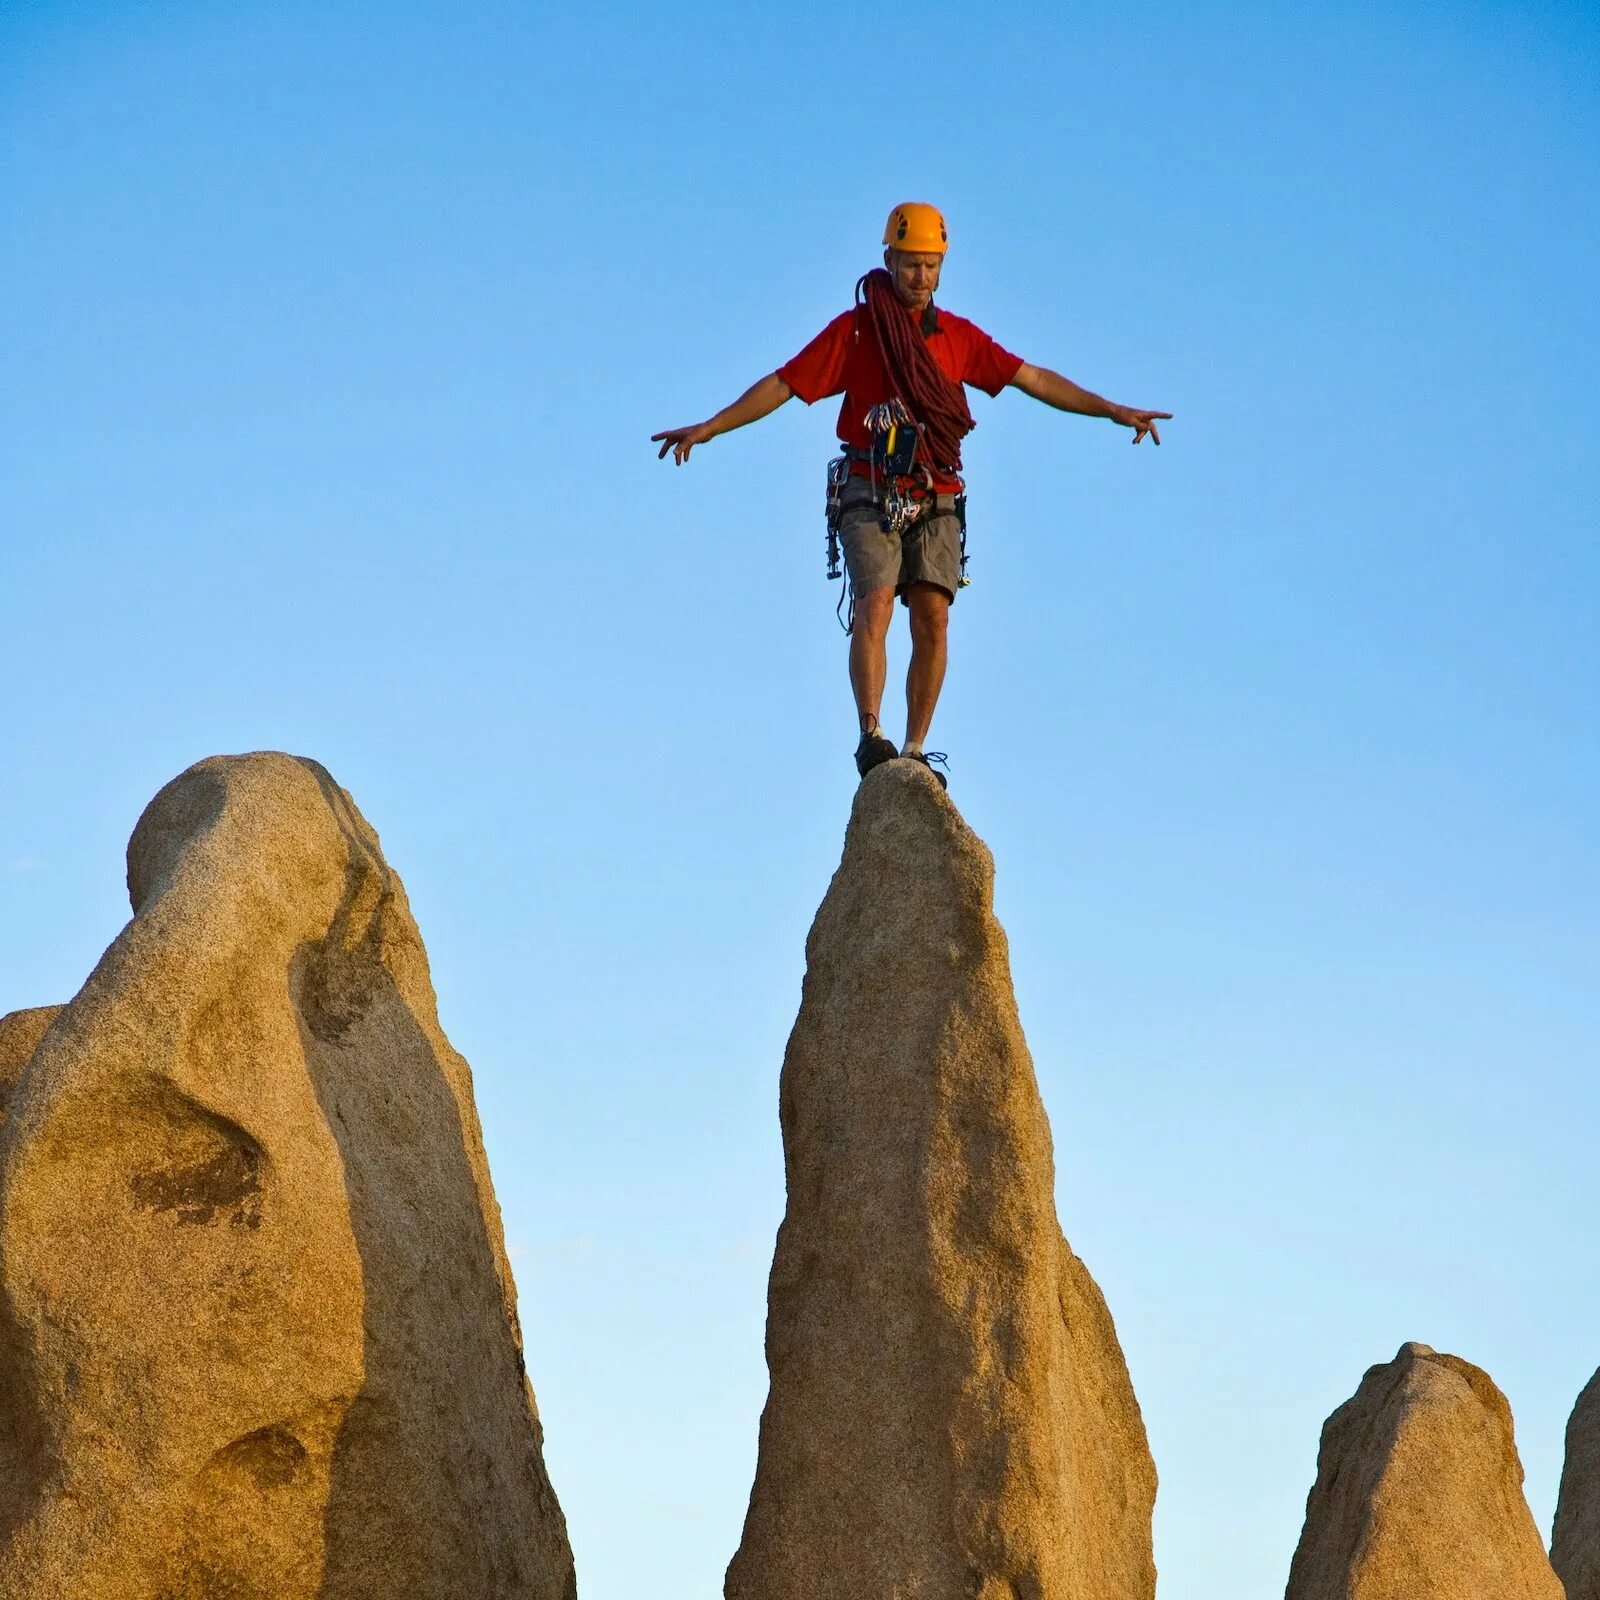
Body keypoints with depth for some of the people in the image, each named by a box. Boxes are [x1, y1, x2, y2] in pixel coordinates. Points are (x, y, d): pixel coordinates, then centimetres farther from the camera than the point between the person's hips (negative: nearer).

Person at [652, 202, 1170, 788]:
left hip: (936, 500, 3)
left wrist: (1115, 411, 14)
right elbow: (781, 385, -1)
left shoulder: (959, 337, 13)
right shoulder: (855, 328, 2)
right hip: (871, 496, -3)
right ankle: (871, 736, -26)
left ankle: (914, 751, -3)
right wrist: (707, 428, -9)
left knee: (932, 619, -7)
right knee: (875, 604, -20)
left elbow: (1034, 379, 16)